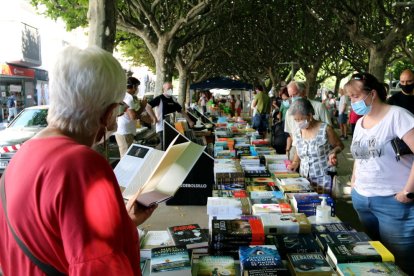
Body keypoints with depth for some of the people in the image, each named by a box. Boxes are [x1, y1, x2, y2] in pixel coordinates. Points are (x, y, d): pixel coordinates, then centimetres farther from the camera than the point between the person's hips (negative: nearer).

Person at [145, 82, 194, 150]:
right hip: (162, 127, -6)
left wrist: (189, 121, 15)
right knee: (164, 146, -9)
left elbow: (181, 111, 20)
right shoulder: (159, 98, -5)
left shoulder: (173, 100, 13)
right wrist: (154, 118, -15)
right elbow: (148, 107, -13)